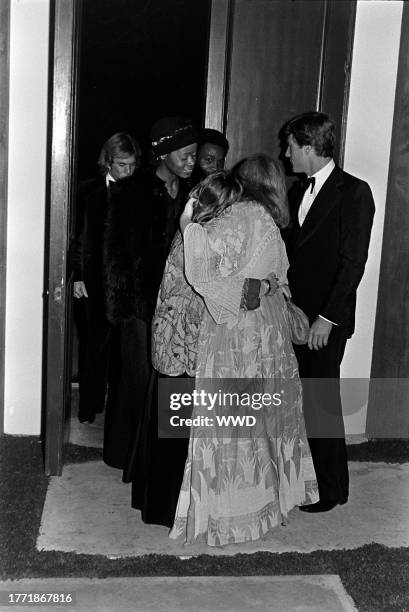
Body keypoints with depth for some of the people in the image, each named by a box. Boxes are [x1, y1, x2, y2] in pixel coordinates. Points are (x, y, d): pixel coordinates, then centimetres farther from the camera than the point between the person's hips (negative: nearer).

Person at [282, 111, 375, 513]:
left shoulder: (354, 193, -8)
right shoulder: (297, 192, 13)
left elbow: (353, 262, -13)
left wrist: (327, 318, -16)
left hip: (327, 320, -6)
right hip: (294, 313, 6)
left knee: (322, 401, 0)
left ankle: (330, 488, 16)